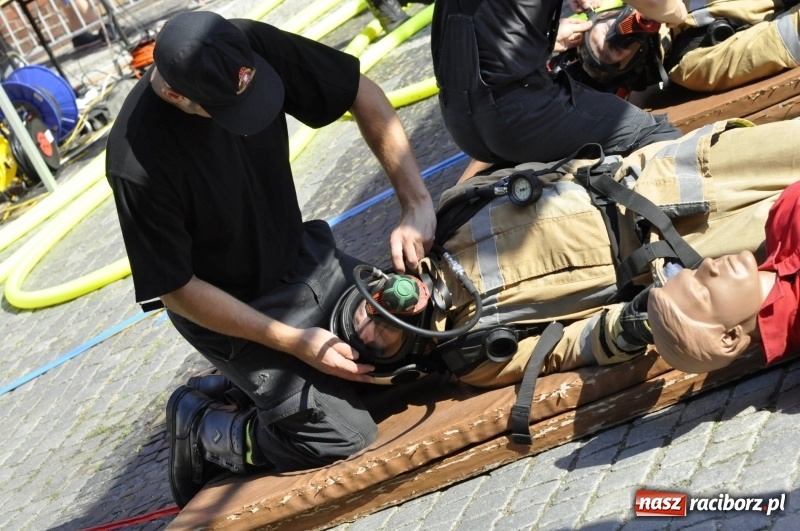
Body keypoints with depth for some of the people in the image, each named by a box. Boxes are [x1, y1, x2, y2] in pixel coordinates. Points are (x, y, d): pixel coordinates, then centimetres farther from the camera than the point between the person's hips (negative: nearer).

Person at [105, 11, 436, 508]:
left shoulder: (249, 47, -19)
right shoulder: (138, 164, -31)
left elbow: (362, 94, -11)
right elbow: (178, 290, -20)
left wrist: (417, 204, -21)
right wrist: (293, 342, -20)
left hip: (302, 258, 7)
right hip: (232, 310, -6)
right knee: (345, 436, -11)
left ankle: (254, 387, 18)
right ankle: (201, 430, 12)